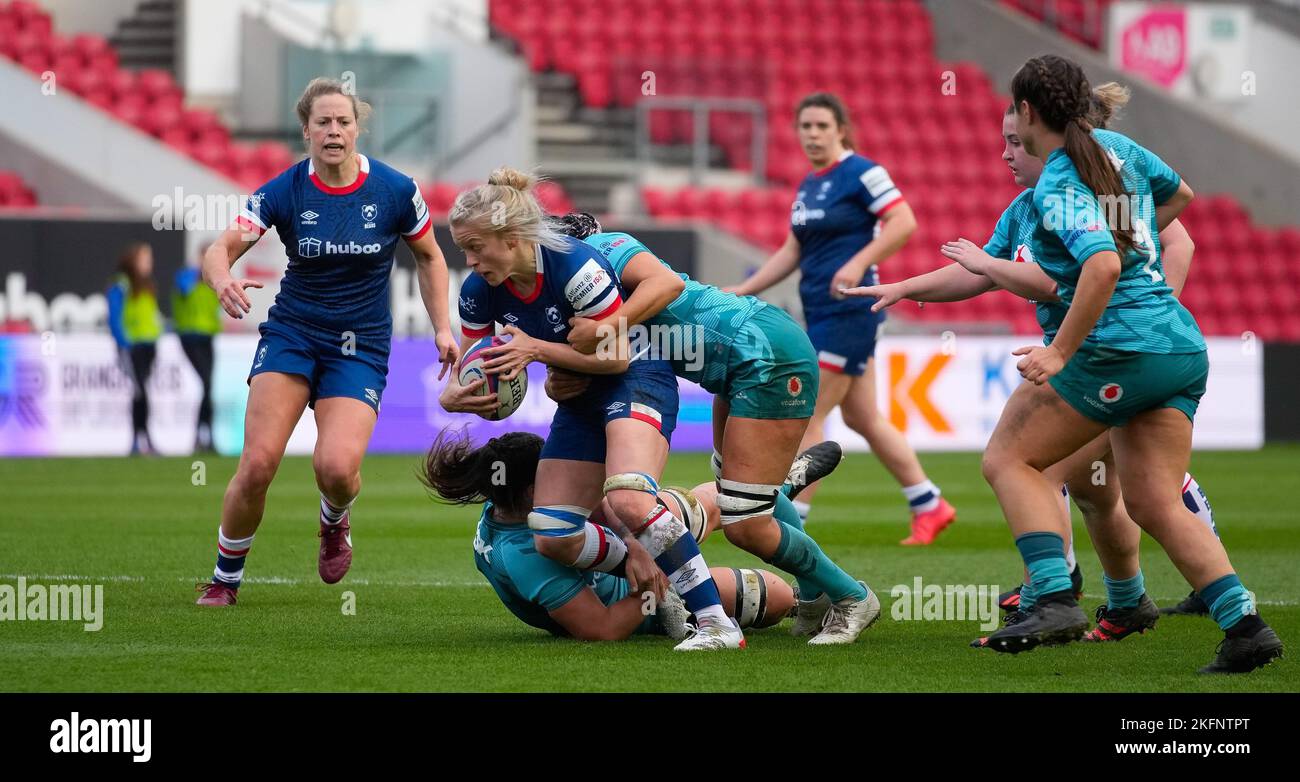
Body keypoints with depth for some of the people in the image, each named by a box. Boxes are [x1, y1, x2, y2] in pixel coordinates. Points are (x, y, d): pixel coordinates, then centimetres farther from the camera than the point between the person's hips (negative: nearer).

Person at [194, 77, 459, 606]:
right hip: (291, 334, 1)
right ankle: (224, 578, 6)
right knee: (258, 463, -16)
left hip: (362, 345, -1)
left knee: (337, 466, -23)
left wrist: (442, 328, 2)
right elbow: (219, 251, -15)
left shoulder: (395, 191, -7)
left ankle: (335, 521, 16)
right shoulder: (284, 191, -8)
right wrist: (223, 281, -38)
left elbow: (428, 257, 9)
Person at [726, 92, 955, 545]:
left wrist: (858, 264, -26)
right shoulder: (807, 186, 16)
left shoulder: (861, 173, -9)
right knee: (861, 418, 12)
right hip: (820, 313, 9)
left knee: (807, 414, -8)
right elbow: (792, 252, 22)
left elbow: (904, 222, -17)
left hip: (849, 309, -9)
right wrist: (743, 290, 16)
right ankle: (929, 506, 21)